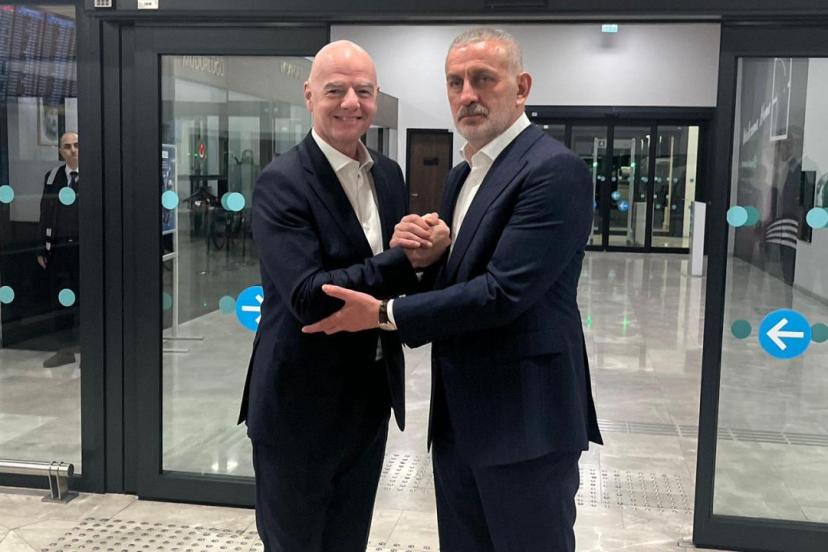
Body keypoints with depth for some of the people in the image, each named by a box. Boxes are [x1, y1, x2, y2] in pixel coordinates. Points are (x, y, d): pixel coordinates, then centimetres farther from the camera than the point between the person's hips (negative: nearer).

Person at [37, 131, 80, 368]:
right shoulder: (52, 177, 8)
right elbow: (45, 214, 10)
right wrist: (42, 248, 7)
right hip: (58, 248, 4)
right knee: (60, 300, 8)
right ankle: (67, 349, 20)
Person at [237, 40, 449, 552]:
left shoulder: (389, 173, 6)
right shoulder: (282, 182, -16)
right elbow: (307, 296, -25)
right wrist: (406, 258, -29)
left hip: (372, 395, 7)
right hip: (302, 404, -6)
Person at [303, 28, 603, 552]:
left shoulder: (556, 170, -16)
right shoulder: (462, 175, 13)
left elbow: (503, 292, -23)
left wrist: (384, 313, -18)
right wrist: (416, 252, -7)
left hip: (525, 418, -8)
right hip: (459, 415, 8)